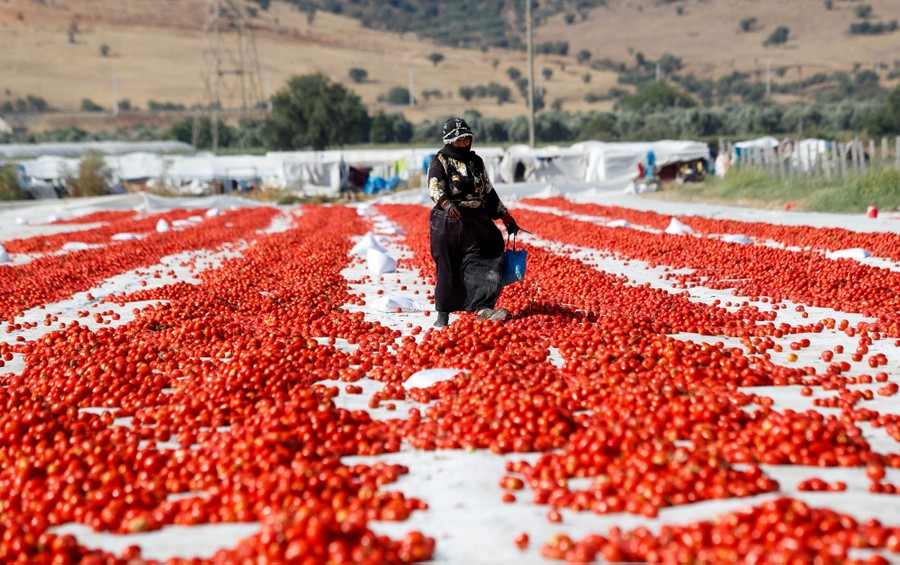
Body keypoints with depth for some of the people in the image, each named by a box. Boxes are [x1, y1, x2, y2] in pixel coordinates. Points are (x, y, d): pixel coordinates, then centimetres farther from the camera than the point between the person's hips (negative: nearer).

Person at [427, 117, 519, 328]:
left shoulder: (476, 161, 17)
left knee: (484, 260, -10)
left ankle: (482, 307, -16)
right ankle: (443, 313, 6)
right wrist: (447, 203, -38)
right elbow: (434, 188, -17)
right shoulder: (440, 162, 0)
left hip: (477, 221, 5)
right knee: (448, 267, -3)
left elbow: (489, 192, 25)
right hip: (449, 221, -5)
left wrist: (506, 216, 22)